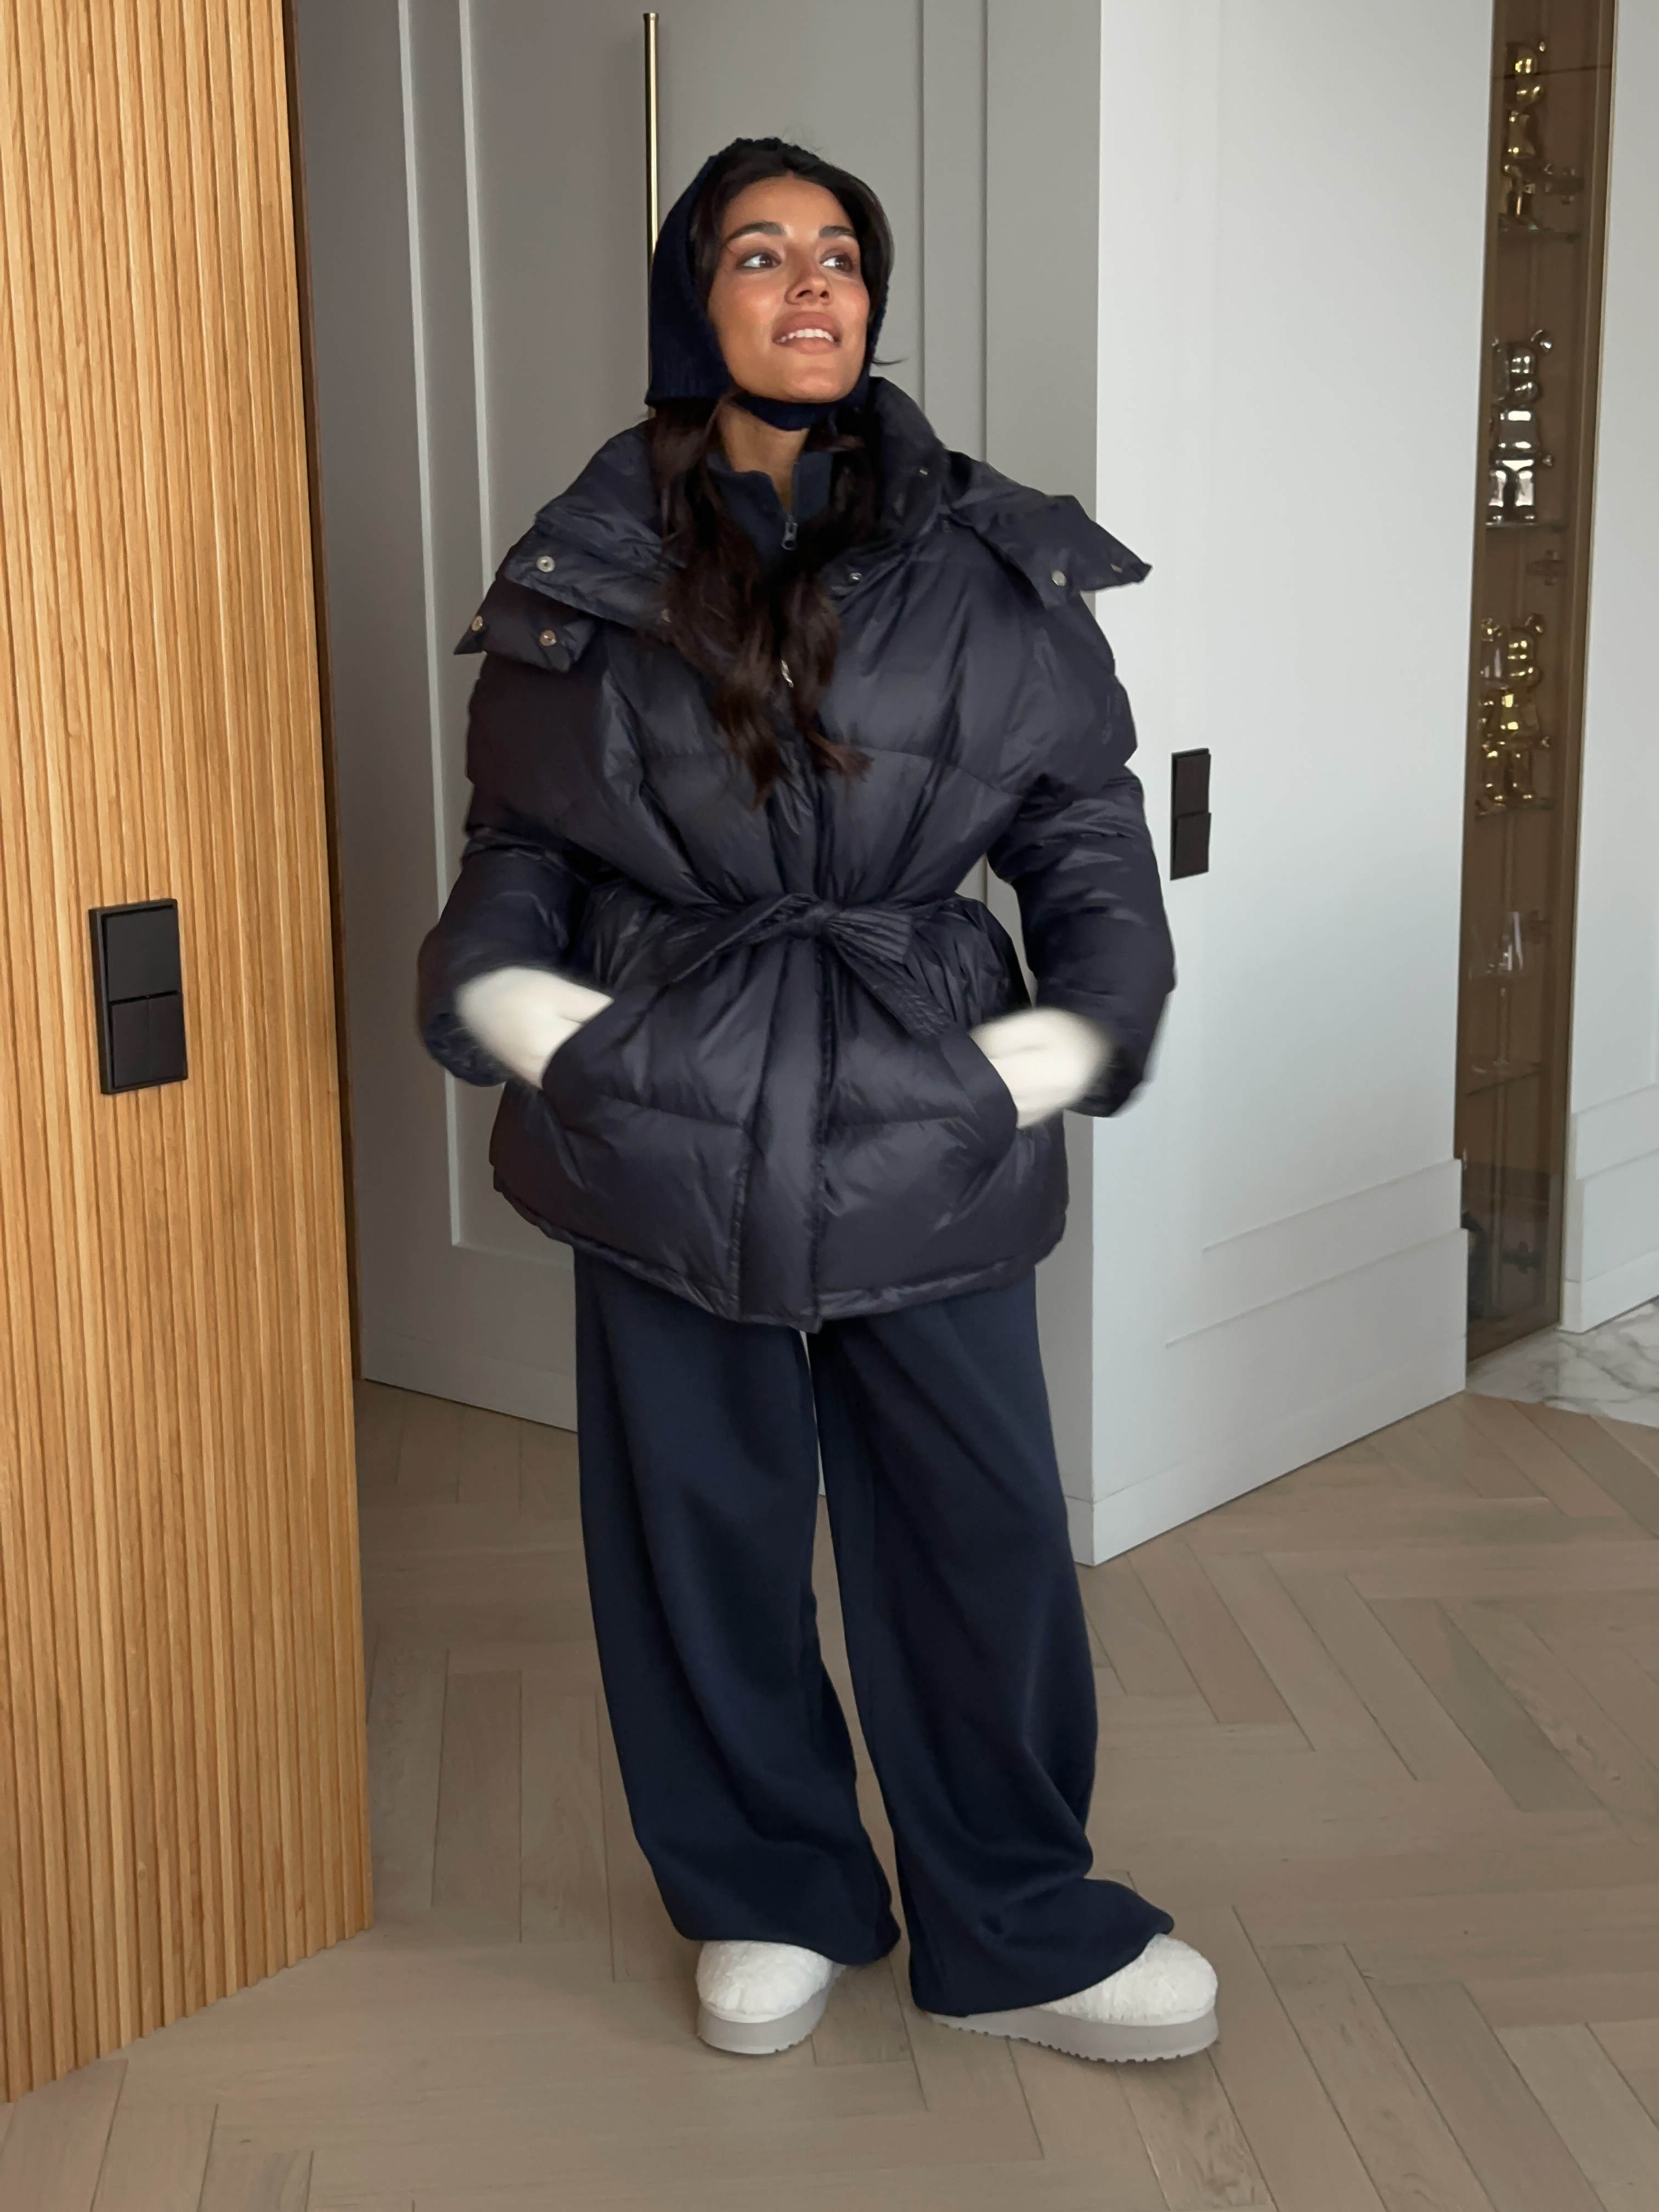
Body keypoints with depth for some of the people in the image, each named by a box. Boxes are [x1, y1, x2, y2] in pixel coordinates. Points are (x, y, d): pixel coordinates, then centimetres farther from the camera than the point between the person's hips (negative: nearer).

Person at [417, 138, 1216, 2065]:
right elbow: (516, 844, 10)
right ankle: (768, 1902, 32)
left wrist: (1068, 1037, -4)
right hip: (665, 1127, 0)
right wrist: (522, 1007, -6)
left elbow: (1087, 828, 7)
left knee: (981, 1526, 6)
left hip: (927, 1127, 0)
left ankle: (1016, 1930, 27)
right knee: (702, 1521, 10)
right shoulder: (588, 572, 3)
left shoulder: (986, 565, 2)